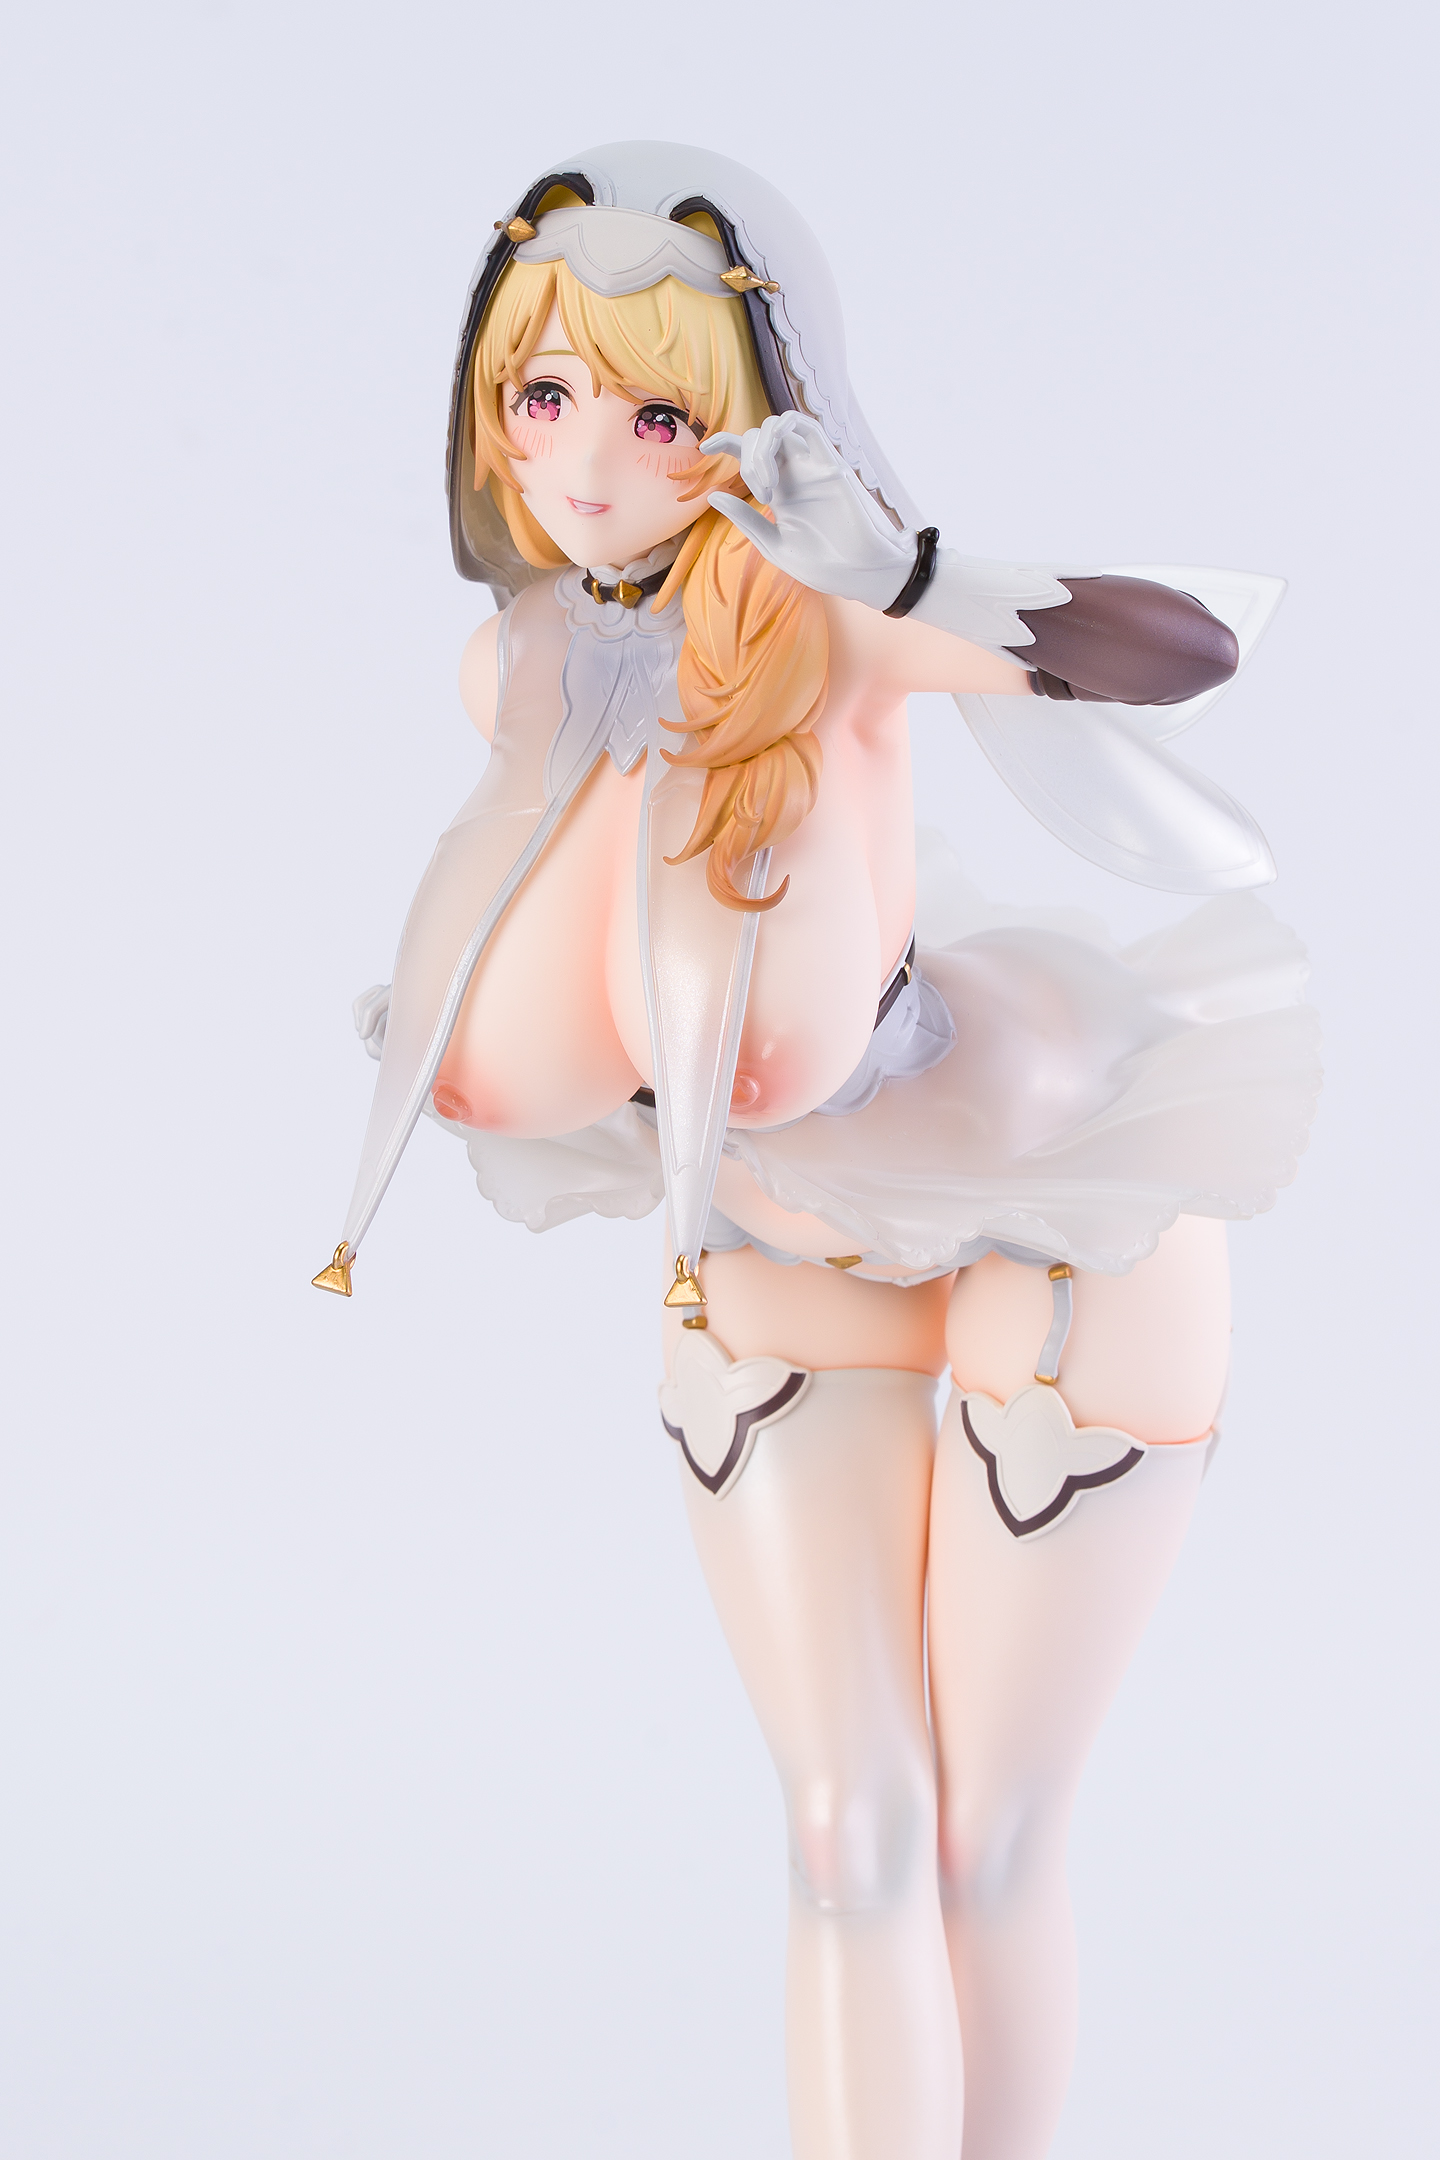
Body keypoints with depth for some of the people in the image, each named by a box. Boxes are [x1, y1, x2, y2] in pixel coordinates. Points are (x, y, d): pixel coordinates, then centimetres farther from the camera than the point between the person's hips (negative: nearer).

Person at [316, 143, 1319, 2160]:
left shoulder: (821, 594, -27)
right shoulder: (515, 660, -11)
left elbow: (1206, 634, -42)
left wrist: (917, 576, -54)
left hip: (1057, 1240, -4)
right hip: (777, 1264, 4)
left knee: (988, 1844, 6)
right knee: (851, 1835, 3)